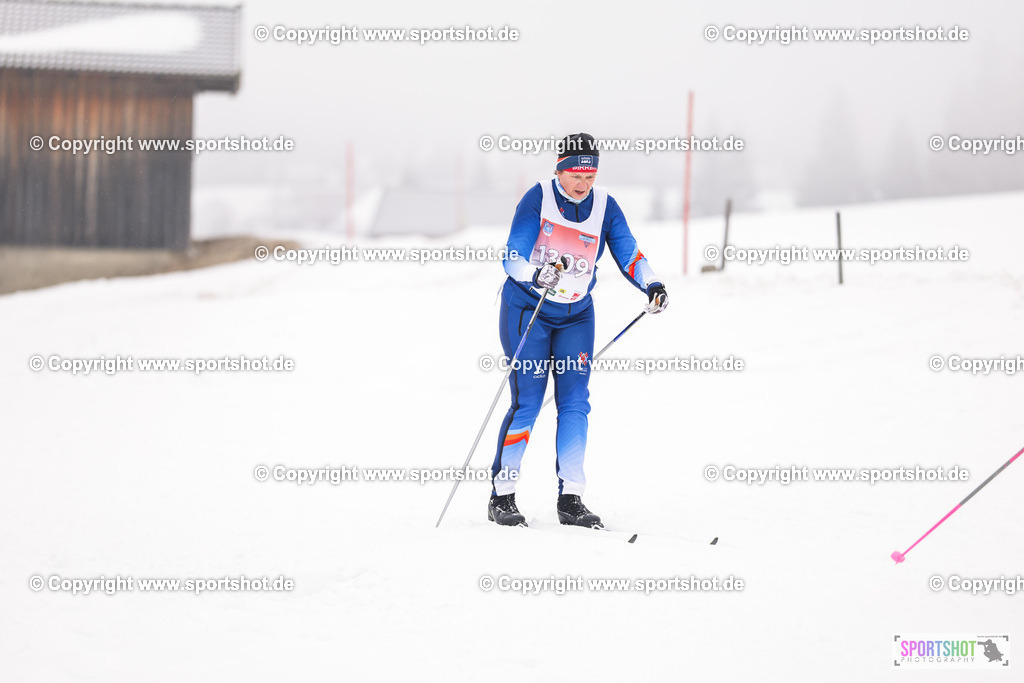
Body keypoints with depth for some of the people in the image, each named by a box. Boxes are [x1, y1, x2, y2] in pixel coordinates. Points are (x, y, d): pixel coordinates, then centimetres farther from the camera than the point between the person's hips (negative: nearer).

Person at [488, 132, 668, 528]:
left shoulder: (605, 207, -3)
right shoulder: (538, 198, -15)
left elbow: (628, 254, -4)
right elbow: (512, 257, -21)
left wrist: (651, 286, -23)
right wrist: (536, 275, -42)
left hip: (576, 314, 4)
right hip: (528, 310, -4)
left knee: (575, 402, -4)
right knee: (527, 402, -8)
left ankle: (570, 499, 0)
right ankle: (501, 496, 1)